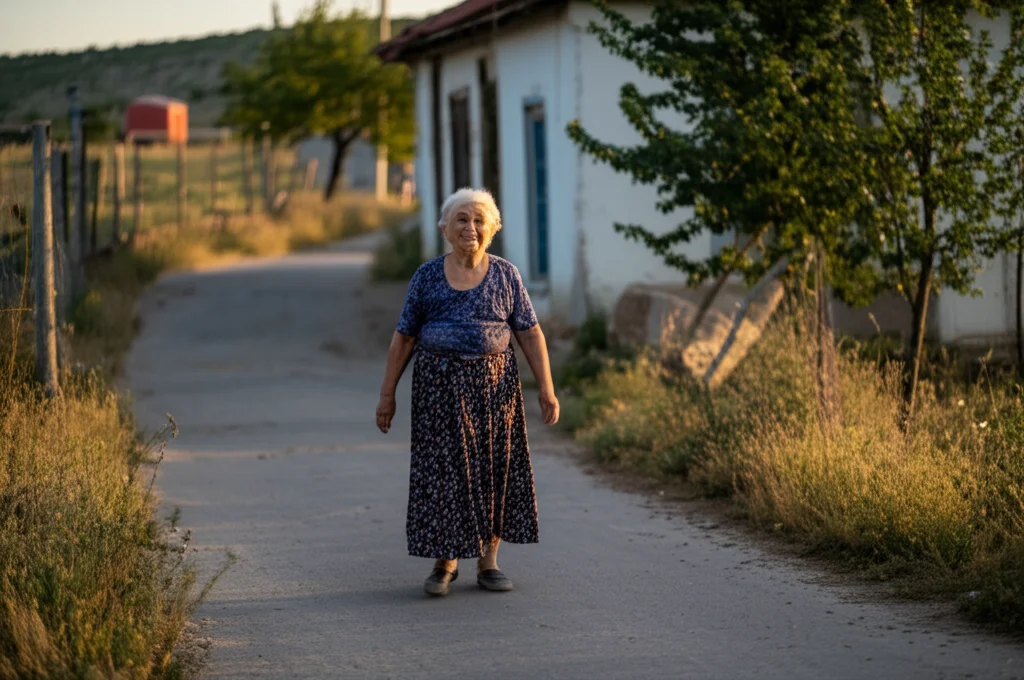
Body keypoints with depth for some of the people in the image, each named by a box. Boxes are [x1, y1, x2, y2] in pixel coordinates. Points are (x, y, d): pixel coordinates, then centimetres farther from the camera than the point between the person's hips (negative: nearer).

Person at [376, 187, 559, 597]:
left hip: (493, 383, 1)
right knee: (441, 469, -2)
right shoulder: (427, 276, 3)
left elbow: (530, 334, 4)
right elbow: (404, 337, 6)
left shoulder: (506, 275, 4)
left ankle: (488, 562, 13)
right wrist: (387, 394, 3)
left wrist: (546, 387, -3)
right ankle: (445, 561, 11)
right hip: (440, 385, -1)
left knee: (494, 467, 3)